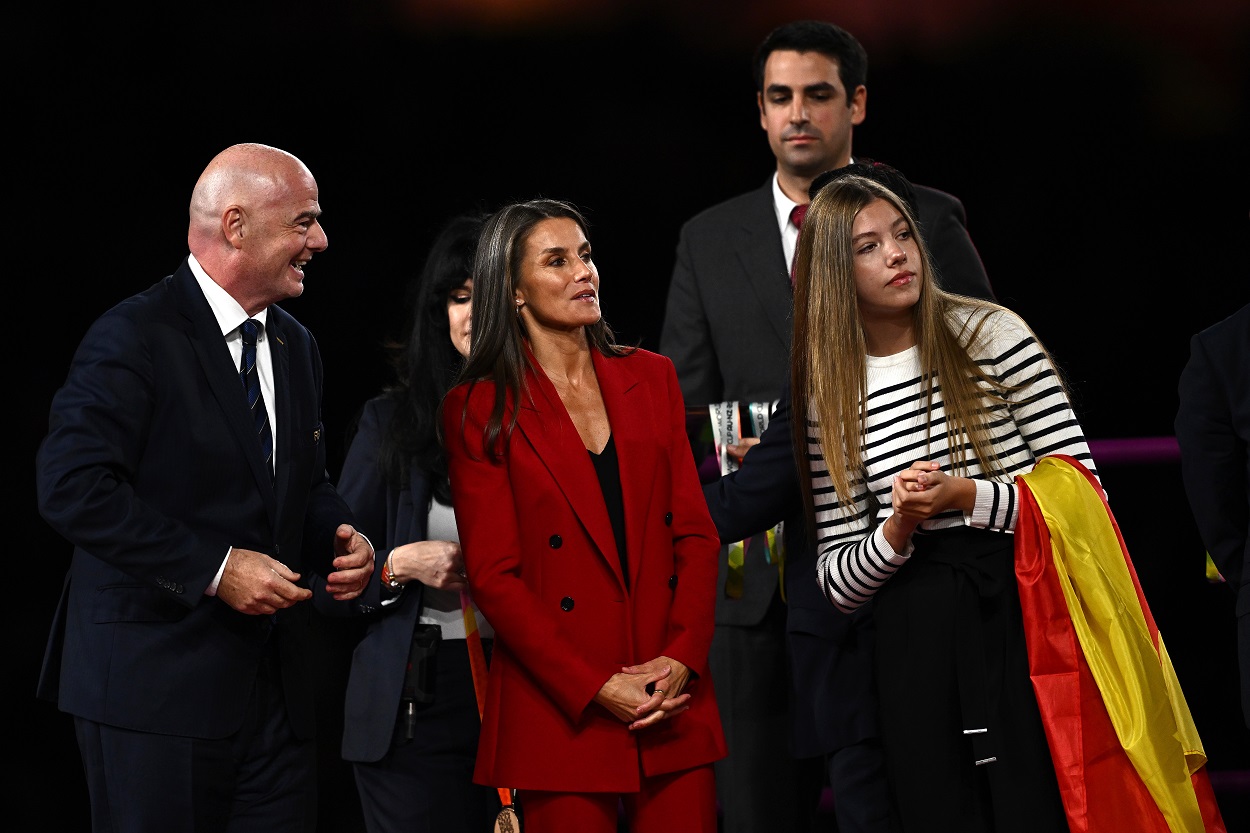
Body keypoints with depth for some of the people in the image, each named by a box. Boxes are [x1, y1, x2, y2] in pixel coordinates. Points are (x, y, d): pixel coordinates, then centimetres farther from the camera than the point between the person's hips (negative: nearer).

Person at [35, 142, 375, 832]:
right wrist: (213, 568, -21)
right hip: (156, 688, -7)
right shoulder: (134, 336, -11)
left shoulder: (296, 346, 15)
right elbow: (72, 488, -19)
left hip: (278, 690, 7)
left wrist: (341, 541, 2)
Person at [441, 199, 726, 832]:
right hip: (560, 716, -3)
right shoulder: (480, 410, 0)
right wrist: (598, 689, -14)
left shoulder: (651, 378, 12)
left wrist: (681, 660, -8)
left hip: (674, 702, 3)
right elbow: (494, 575, -6)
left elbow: (695, 532, 8)